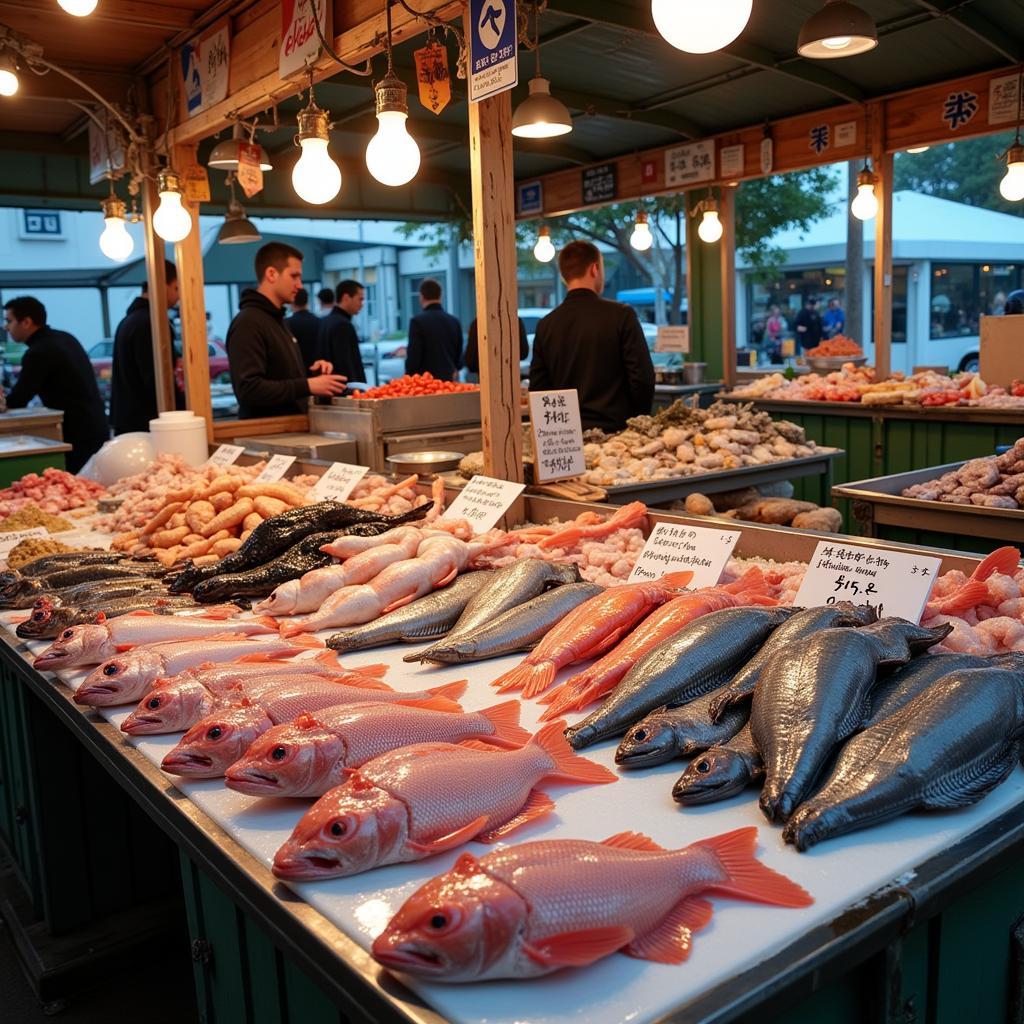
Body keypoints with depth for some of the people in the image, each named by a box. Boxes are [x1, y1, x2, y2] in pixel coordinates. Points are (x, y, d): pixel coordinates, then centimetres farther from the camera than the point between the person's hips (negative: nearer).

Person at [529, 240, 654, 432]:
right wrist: (639, 421, 7)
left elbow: (537, 386, 5)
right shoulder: (621, 315, -7)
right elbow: (643, 378, -8)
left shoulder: (545, 325, 2)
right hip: (615, 430, -3)